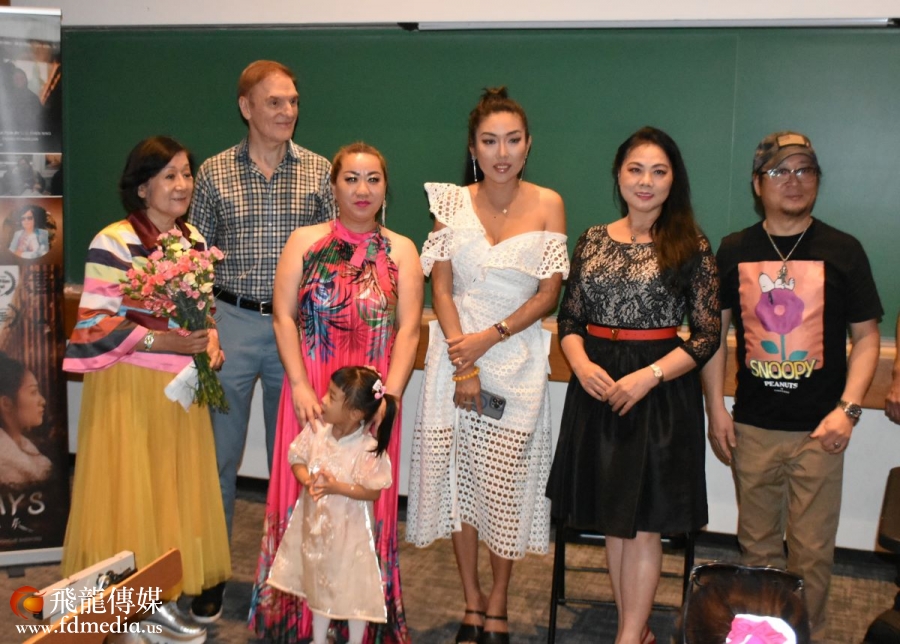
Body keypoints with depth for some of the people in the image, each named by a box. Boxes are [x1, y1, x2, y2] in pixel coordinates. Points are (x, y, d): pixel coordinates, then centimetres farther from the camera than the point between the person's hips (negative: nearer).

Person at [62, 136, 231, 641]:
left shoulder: (194, 239, 10)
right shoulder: (114, 243, -13)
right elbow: (95, 323, -15)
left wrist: (210, 341, -1)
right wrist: (165, 342, -19)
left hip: (182, 388, 7)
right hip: (129, 389, -6)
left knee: (176, 489, 11)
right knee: (129, 494, 0)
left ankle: (164, 597, 24)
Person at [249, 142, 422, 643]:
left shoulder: (401, 251, 5)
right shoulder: (305, 241, 6)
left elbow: (409, 329, -1)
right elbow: (284, 316, 0)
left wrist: (391, 394, -13)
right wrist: (300, 387, -10)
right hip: (312, 395, 0)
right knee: (305, 498, 5)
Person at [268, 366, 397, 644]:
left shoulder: (368, 448, -23)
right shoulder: (316, 429, -10)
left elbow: (373, 491, -17)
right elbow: (297, 459, -1)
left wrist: (337, 487, -29)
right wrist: (308, 479, -22)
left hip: (349, 529, -5)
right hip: (315, 521, 5)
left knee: (353, 588, 11)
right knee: (318, 583, 21)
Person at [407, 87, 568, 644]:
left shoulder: (548, 205, -1)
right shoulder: (453, 202, 2)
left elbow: (549, 294, -3)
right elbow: (441, 287, -1)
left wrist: (488, 339, -13)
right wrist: (462, 361, -11)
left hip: (518, 356, -1)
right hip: (456, 351, 2)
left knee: (506, 482, 0)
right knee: (459, 476, 5)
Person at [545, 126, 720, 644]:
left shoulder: (691, 246, -5)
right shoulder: (593, 241, 6)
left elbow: (707, 335, -6)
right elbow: (569, 317, 10)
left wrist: (648, 376, -17)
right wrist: (582, 364, -10)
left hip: (661, 394, -4)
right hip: (597, 389, 4)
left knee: (643, 523, 3)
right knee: (613, 518, 12)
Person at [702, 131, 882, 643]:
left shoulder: (843, 251, -1)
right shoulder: (734, 251, 4)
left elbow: (866, 335, 1)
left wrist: (848, 408, -11)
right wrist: (716, 409, 2)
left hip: (818, 429, -2)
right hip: (752, 427, 2)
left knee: (812, 551, 4)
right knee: (758, 544, 14)